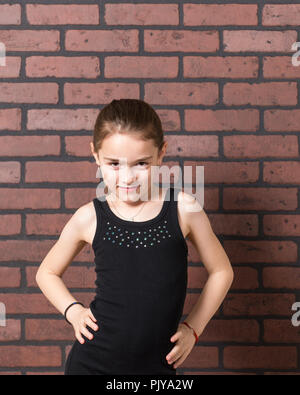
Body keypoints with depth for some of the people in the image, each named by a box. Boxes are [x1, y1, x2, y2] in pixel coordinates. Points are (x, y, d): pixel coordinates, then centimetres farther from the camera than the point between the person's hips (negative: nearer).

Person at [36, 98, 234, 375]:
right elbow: (47, 272, 12)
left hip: (157, 365, 0)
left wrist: (193, 328, 3)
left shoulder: (183, 208, -8)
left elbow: (221, 271, 6)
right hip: (92, 362, 0)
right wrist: (73, 310, -2)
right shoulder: (89, 218, -6)